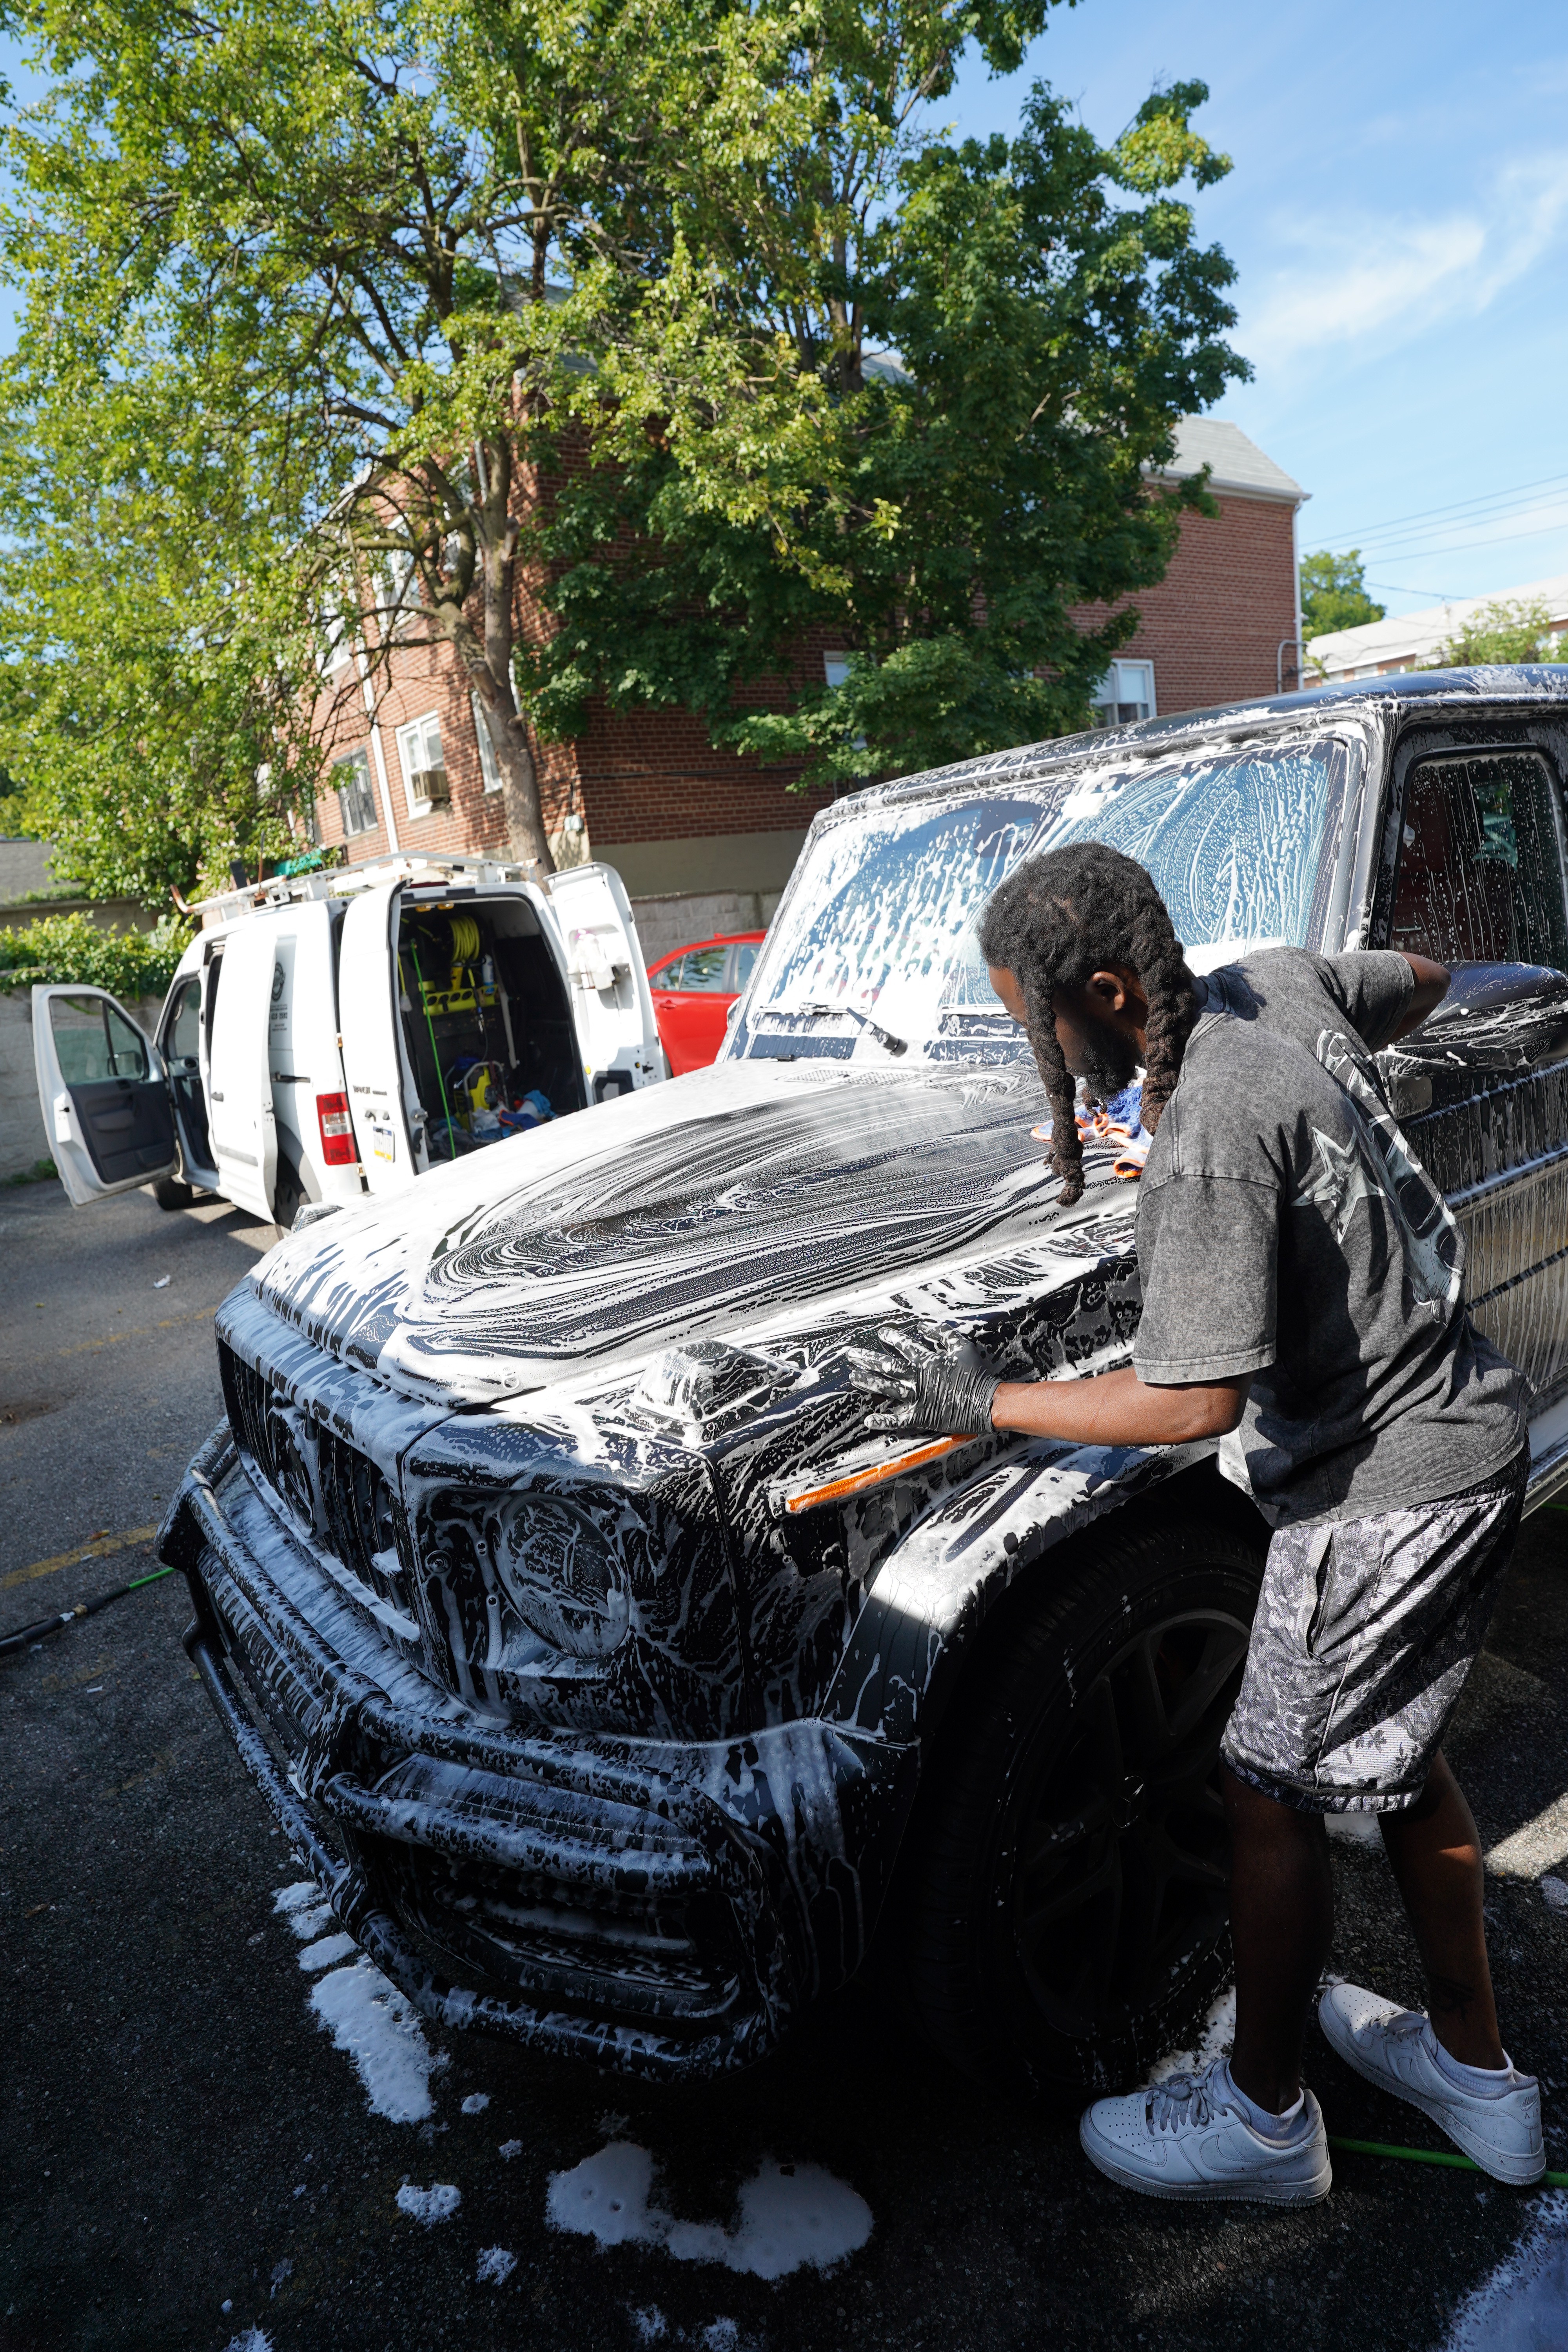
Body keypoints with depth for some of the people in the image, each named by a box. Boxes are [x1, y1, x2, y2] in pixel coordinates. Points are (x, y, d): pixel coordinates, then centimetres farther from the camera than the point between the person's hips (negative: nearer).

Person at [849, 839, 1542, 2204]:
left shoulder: (1208, 1142, -28)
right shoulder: (1279, 983, -2)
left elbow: (1196, 1403, -27)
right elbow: (1422, 982, 18)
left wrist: (981, 1404, -18)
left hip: (1388, 1490, -10)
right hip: (1469, 1434, 10)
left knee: (1273, 1789, 6)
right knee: (1392, 1759, 23)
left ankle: (1263, 2120, 29)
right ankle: (1474, 2070, 42)